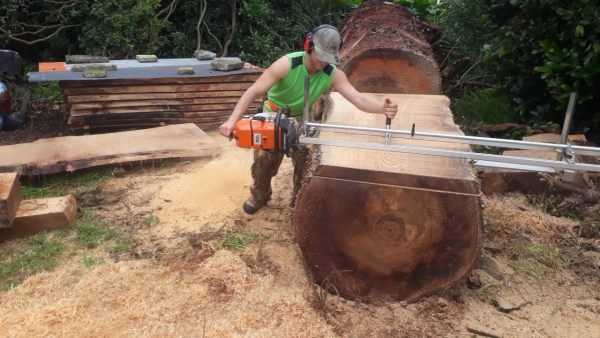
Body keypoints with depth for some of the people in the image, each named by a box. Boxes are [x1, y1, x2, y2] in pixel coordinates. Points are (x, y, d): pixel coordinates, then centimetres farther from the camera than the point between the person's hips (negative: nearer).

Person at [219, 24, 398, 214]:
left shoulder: (334, 75, -23)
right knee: (263, 163, 4)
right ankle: (259, 197, 33)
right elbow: (254, 92, -36)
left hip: (301, 119, 2)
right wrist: (232, 121, -48)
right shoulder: (287, 64, -33)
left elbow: (358, 99, -34)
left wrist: (383, 108, -56)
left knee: (305, 164, -2)